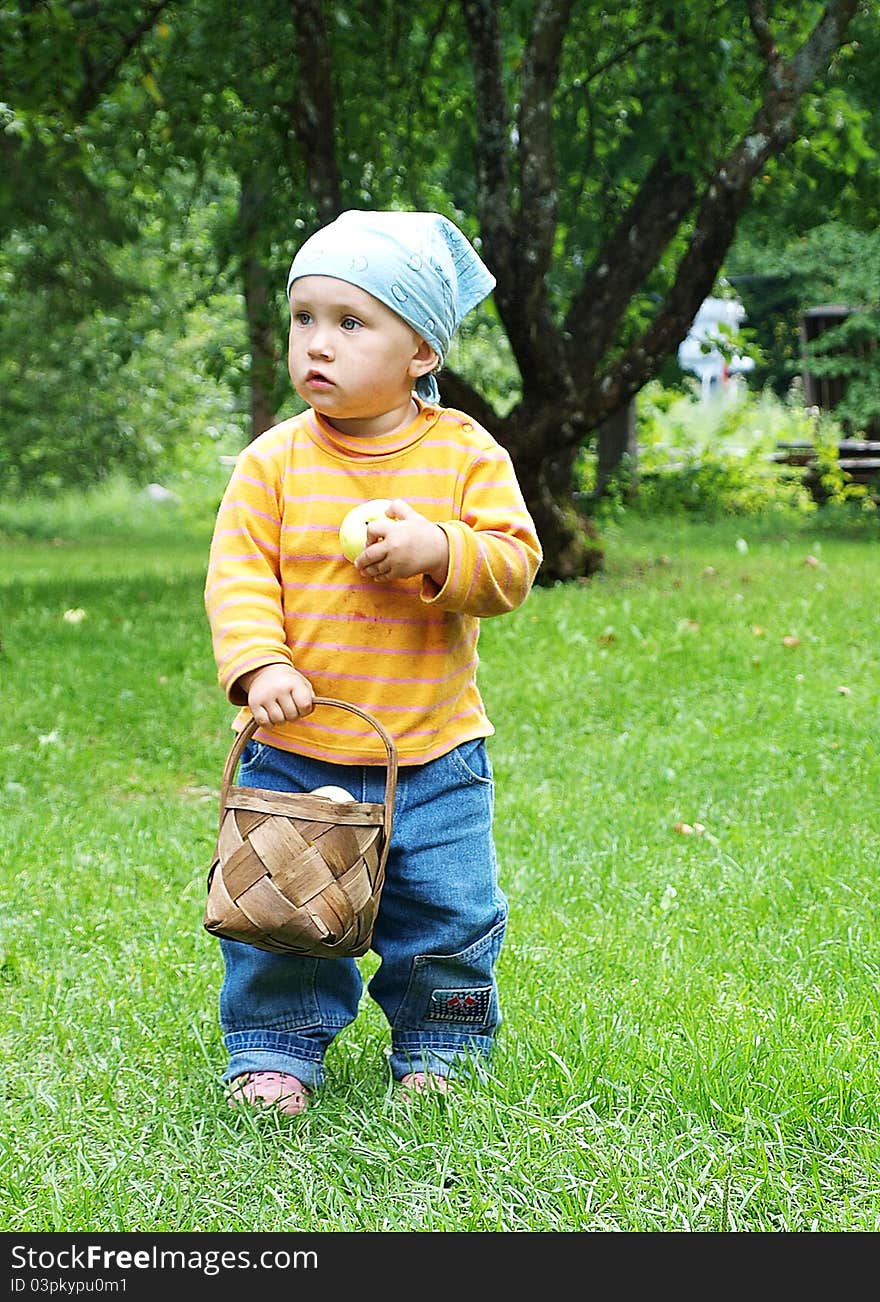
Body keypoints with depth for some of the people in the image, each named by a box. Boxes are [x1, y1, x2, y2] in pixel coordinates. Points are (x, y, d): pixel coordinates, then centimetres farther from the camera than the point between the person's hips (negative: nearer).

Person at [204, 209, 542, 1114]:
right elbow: (237, 571, -5)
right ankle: (273, 1049, 22)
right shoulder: (275, 460, -3)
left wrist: (439, 550, -25)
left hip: (433, 748, 0)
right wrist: (259, 664, -21)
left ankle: (438, 1047, 28)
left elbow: (513, 564, -6)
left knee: (448, 908, 6)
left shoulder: (466, 454, -3)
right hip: (294, 745, 0)